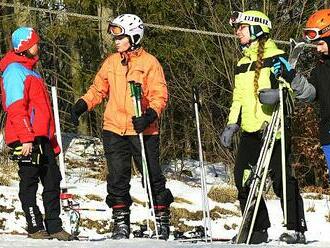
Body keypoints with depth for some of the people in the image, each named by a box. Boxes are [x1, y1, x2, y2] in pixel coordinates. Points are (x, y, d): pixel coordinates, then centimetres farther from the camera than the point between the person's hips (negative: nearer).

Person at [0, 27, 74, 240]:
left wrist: (52, 139, 25)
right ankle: (35, 228, 0)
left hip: (41, 137, 9)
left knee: (53, 180, 6)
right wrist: (26, 138, -23)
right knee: (29, 182, -3)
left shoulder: (30, 70, 23)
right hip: (27, 139, -9)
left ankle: (54, 226, 9)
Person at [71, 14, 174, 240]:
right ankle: (121, 222, 9)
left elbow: (160, 95, -6)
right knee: (117, 177, 2)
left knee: (152, 176, 1)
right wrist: (82, 105, 1)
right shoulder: (111, 62, 11)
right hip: (114, 129, 4)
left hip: (142, 130, -4)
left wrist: (150, 115, -22)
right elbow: (98, 89, 17)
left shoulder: (149, 63, -3)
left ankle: (162, 219, 11)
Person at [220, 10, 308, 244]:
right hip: (250, 131, 8)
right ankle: (258, 230, 11)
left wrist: (279, 93, -30)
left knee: (282, 179, -7)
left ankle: (297, 229, 1)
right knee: (244, 180, 2)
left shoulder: (275, 58, -4)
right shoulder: (243, 64, 20)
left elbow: (298, 86, -11)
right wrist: (231, 125, 16)